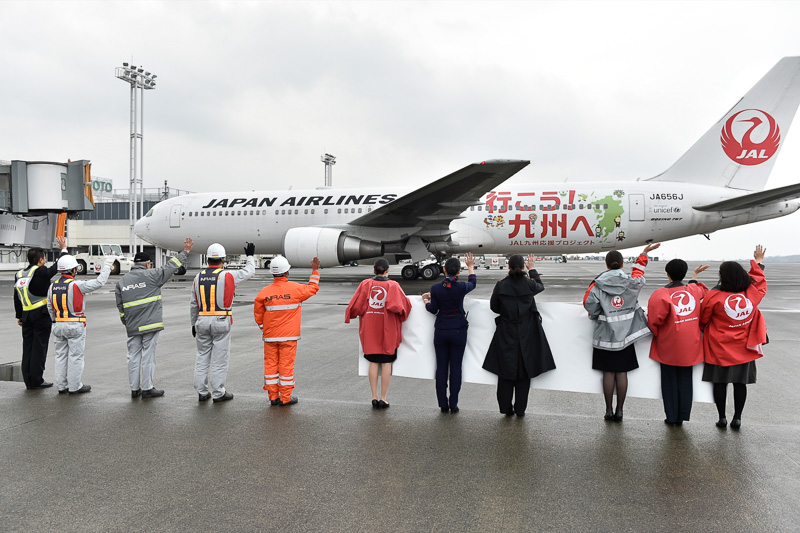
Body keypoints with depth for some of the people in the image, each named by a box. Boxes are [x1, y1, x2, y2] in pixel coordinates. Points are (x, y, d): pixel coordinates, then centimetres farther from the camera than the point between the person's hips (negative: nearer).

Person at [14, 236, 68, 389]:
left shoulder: (19, 275, 8)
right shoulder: (41, 272, -14)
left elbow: (17, 298, 14)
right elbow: (57, 267, -2)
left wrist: (19, 316, 21)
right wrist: (64, 249, 9)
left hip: (26, 315, 7)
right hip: (41, 315, -7)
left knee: (27, 347, 11)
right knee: (39, 348, -1)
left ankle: (28, 381, 16)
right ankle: (37, 381, 2)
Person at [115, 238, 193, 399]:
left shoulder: (121, 281, 10)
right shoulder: (151, 275, -7)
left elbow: (120, 306, 13)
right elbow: (170, 267, -3)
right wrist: (185, 252, 5)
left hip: (132, 326, 5)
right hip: (150, 324, -5)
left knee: (134, 356, 10)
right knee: (148, 355, 0)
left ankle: (135, 389, 17)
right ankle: (147, 388, 5)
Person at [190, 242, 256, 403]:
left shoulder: (198, 277, 5)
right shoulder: (228, 276, -8)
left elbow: (193, 304, 10)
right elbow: (249, 272, 8)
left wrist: (193, 324, 19)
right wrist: (250, 256, 25)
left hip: (202, 322, 4)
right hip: (221, 322, -4)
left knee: (202, 357, 12)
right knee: (219, 359, 2)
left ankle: (202, 392, 18)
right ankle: (218, 393, 9)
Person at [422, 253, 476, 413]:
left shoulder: (436, 288, -7)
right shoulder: (461, 287, -9)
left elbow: (433, 310, 2)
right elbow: (473, 282, 15)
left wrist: (426, 300, 22)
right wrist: (471, 266, 32)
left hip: (441, 331, 1)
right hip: (458, 331, -1)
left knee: (441, 368, 7)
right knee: (456, 368, 5)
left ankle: (443, 404, 11)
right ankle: (453, 405, 7)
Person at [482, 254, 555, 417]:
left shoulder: (501, 285, -10)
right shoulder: (529, 284, -9)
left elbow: (494, 307, 1)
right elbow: (540, 286, 16)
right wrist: (532, 269, 28)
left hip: (506, 334, 0)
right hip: (526, 335, 0)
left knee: (505, 372, 10)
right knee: (524, 373, 10)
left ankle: (506, 408, 16)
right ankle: (520, 409, 15)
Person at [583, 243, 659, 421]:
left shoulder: (598, 284, -11)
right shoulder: (631, 282, -4)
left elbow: (588, 303, -9)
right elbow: (639, 271, 17)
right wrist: (644, 253, 31)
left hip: (605, 336, -1)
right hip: (625, 335, 2)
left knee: (608, 373, 6)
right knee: (622, 373, 7)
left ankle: (609, 410, 11)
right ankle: (619, 411, 13)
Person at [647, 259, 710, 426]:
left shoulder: (660, 294, -16)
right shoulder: (695, 290, -1)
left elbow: (654, 320, -19)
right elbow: (704, 291, 24)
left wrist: (656, 333, 0)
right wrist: (695, 276, 37)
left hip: (668, 347, -3)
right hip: (690, 345, 4)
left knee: (669, 380, 9)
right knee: (685, 380, 14)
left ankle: (671, 417, 15)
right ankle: (682, 417, 20)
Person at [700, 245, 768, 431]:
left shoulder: (714, 296, -19)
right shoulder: (753, 293, -9)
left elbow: (702, 319, -6)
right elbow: (758, 278, 14)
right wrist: (759, 261, 31)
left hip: (720, 349, -3)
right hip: (744, 349, 3)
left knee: (720, 382, 8)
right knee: (740, 382, 12)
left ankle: (722, 417, 15)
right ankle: (737, 418, 18)